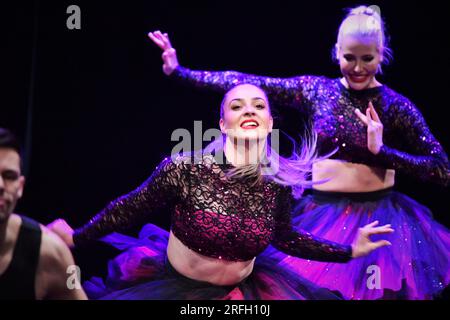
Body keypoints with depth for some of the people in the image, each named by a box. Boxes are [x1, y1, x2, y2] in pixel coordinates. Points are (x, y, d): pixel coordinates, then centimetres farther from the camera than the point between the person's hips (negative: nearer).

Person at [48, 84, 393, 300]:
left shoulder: (279, 184, -11)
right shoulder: (184, 168, -23)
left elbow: (285, 238, 7)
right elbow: (130, 208, -9)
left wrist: (349, 251, 8)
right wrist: (77, 236, 0)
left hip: (242, 289, 3)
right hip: (175, 284, -3)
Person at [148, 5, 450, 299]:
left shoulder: (396, 105, -6)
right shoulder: (315, 89, 0)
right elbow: (250, 83, -2)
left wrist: (382, 150, -16)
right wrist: (179, 71, -4)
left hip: (377, 220, -2)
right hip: (323, 215, 2)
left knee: (377, 290, -1)